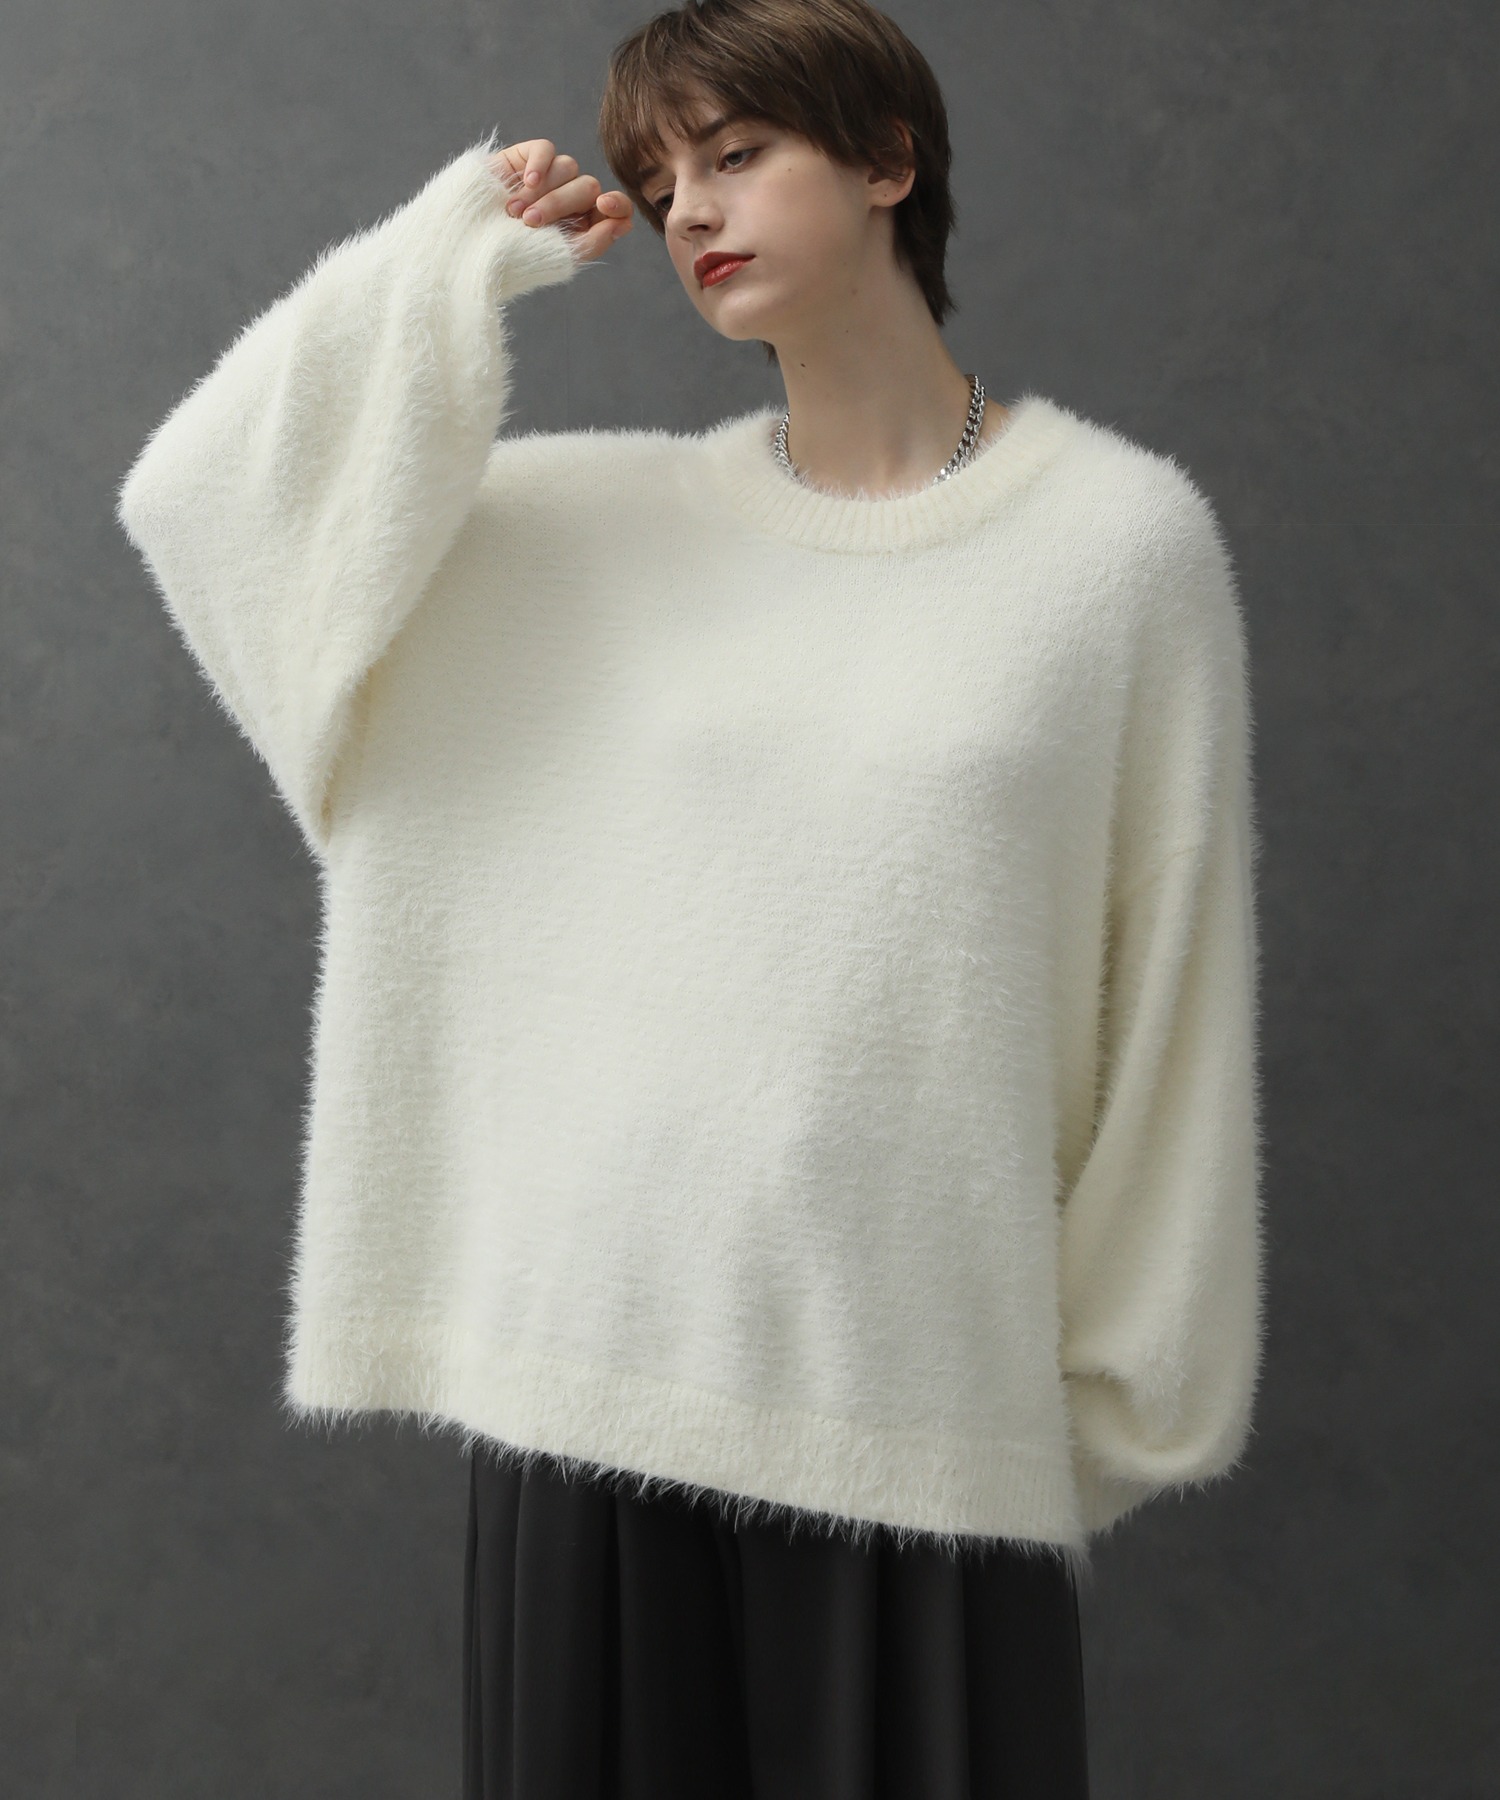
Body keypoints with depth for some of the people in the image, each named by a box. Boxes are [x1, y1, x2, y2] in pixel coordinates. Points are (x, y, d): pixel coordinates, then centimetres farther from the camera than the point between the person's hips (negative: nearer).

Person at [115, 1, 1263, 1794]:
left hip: (920, 1398, -2)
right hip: (594, 1371, 2)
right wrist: (462, 254, 5)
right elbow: (200, 496, 2)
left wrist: (1122, 1386, 3)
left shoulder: (1123, 533, 0)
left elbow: (1171, 982, 1)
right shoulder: (602, 523, 7)